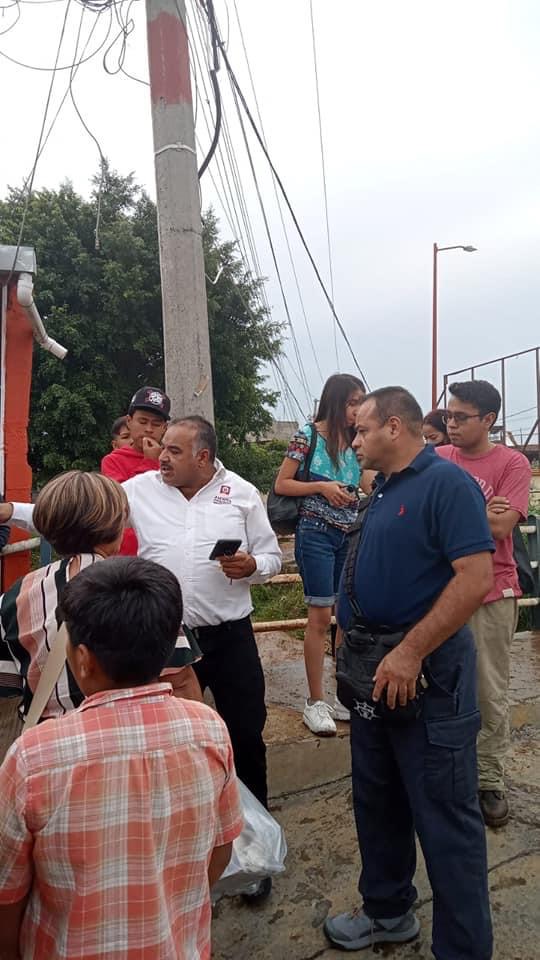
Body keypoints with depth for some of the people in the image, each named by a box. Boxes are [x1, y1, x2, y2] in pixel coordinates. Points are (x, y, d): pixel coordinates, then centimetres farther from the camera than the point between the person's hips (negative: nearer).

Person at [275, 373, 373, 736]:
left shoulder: (354, 441, 10)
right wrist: (322, 487, -16)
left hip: (350, 536, 6)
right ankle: (316, 702, 7)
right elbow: (282, 485, -5)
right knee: (321, 617, -3)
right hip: (317, 533, -6)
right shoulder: (308, 436, -5)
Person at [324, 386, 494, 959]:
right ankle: (387, 911, 41)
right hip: (374, 667, 9)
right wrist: (351, 634, 14)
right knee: (377, 799, 21)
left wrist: (410, 653, -24)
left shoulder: (447, 483, -15)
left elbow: (476, 579, -23)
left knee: (445, 815, 4)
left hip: (427, 668, -9)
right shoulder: (383, 491, 12)